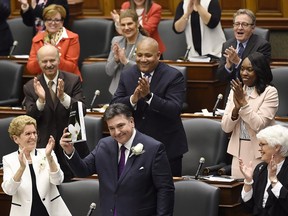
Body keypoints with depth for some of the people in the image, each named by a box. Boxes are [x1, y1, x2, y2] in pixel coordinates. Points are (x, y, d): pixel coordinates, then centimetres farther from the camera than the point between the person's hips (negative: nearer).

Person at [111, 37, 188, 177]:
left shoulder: (174, 76, -10)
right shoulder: (126, 75, 4)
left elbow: (175, 110, -20)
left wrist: (149, 96, -32)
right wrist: (133, 99, -23)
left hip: (167, 148, -3)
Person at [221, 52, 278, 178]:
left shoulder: (270, 92, -5)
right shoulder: (235, 91, 10)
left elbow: (259, 125, -14)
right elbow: (226, 127, 4)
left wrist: (243, 102, -15)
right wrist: (236, 108, -13)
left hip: (260, 154, -5)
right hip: (239, 153, 5)